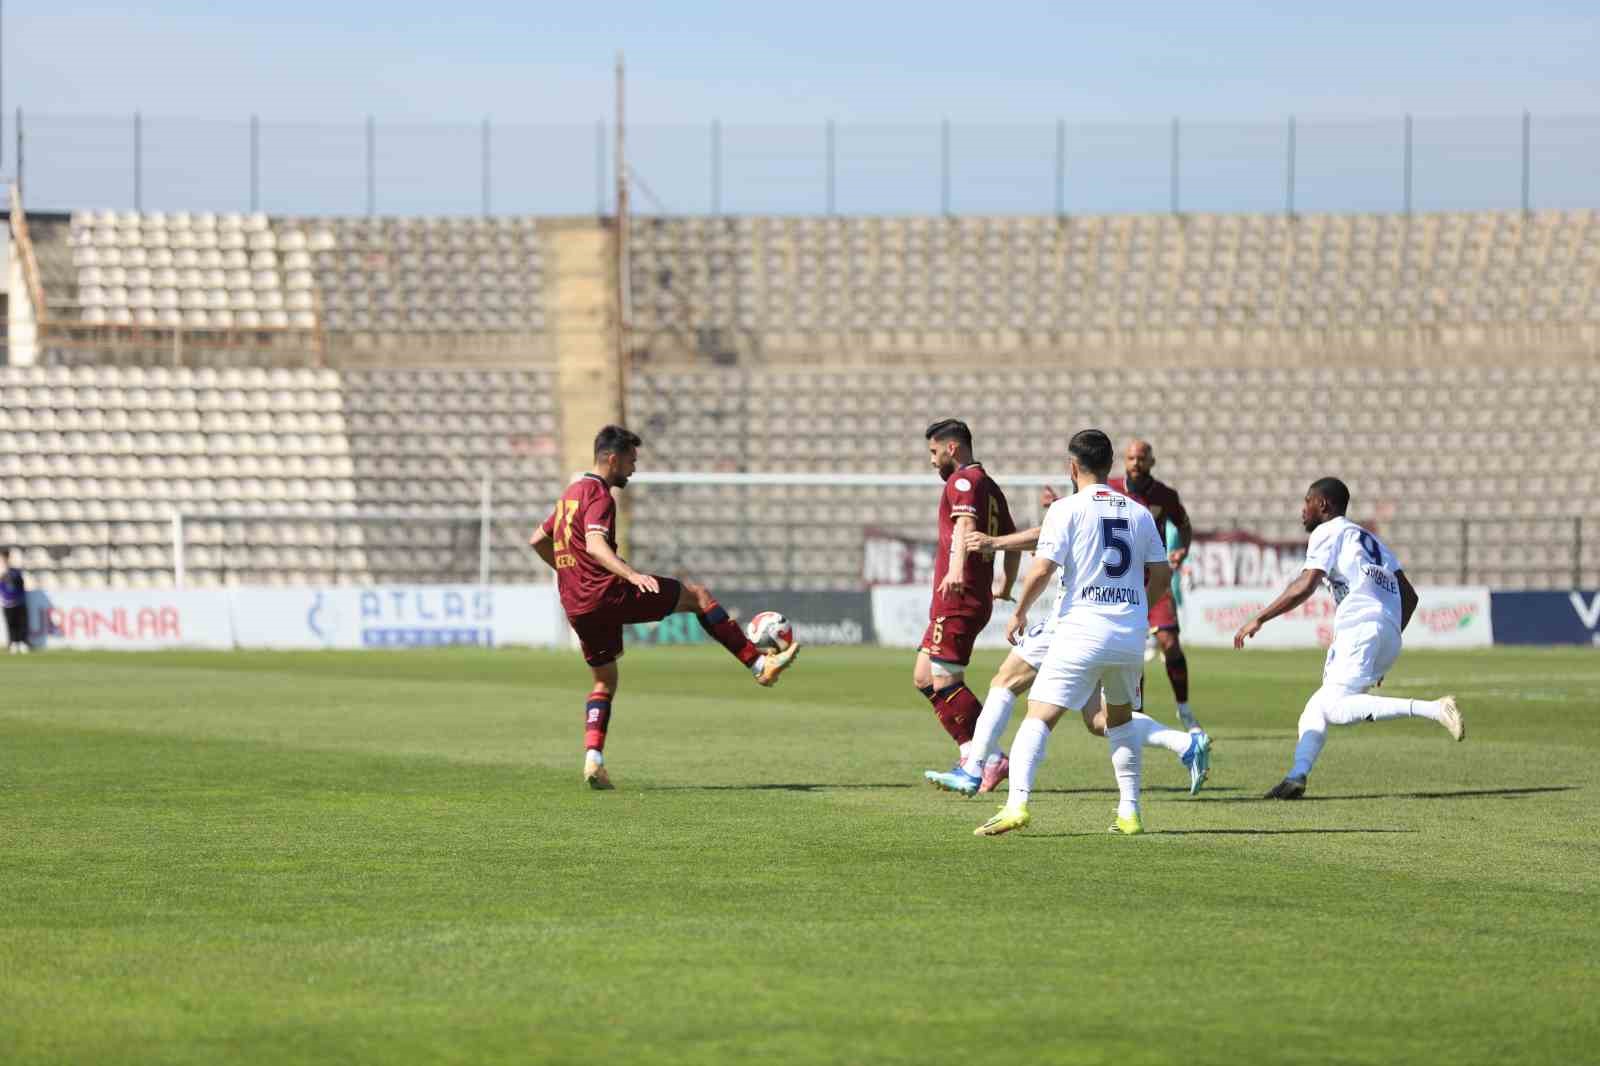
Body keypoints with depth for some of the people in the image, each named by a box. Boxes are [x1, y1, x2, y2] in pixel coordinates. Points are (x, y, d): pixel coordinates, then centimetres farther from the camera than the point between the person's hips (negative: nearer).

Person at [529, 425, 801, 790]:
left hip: (576, 606, 9)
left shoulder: (571, 493, 19)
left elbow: (537, 540, 30)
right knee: (697, 595, 2)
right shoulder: (599, 495, -10)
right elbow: (595, 544, -28)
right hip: (608, 593, -9)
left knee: (605, 680, 20)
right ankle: (760, 664, 3)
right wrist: (631, 574, -42)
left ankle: (593, 759, 1)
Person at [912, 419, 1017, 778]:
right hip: (978, 598, 10)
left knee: (944, 681, -12)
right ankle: (971, 757, 8)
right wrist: (1007, 587, 42)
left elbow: (966, 524, -28)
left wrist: (956, 569, -44)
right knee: (924, 678, 14)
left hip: (956, 599, -10)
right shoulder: (990, 488, 20)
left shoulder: (964, 481, -9)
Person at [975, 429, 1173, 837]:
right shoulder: (1139, 513, 11)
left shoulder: (1067, 509, -3)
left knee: (1039, 717, -7)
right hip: (1131, 634, 5)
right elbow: (1161, 574, 14)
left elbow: (1042, 569, -10)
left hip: (1082, 631, -5)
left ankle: (1017, 802, -24)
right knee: (1121, 717, 25)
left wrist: (1019, 612, 4)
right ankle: (1130, 811, 21)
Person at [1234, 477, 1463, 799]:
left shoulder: (1329, 532, 7)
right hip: (1391, 635, 9)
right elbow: (1410, 597, 28)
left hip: (1361, 627, -9)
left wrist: (1259, 620, -4)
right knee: (1317, 707, 11)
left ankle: (1433, 709, -33)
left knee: (1336, 708, -22)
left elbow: (1305, 587, -7)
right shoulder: (1370, 539, 32)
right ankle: (1298, 776, -10)